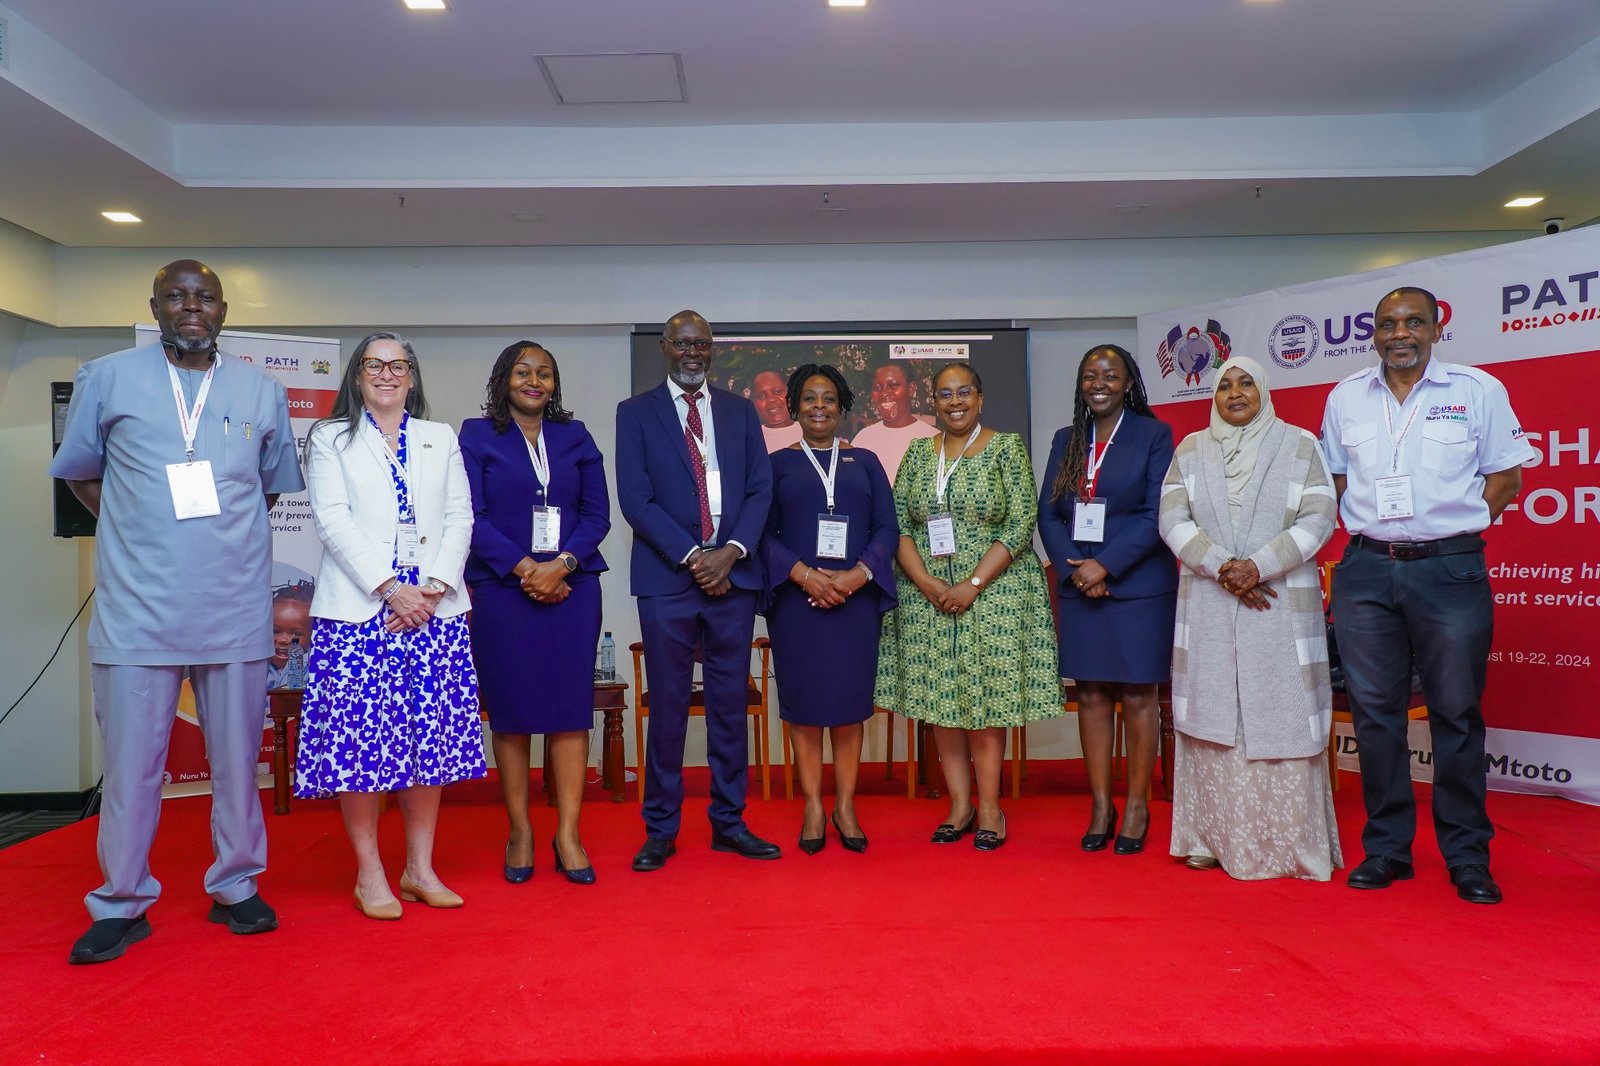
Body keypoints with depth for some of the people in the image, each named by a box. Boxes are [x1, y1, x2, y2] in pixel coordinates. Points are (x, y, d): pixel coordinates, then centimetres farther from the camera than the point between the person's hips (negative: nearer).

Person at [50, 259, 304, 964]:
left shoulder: (262, 392, 9)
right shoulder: (108, 379, 5)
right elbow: (79, 472, 12)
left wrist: (224, 537, 8)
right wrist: (144, 536, 4)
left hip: (236, 608, 2)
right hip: (138, 608, -1)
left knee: (238, 754, 9)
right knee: (130, 759, 4)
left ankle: (236, 886, 24)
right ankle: (122, 902, 19)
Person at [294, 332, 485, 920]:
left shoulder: (441, 439, 19)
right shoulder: (331, 439, 10)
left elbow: (460, 517, 9)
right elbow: (333, 521, -2)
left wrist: (435, 585, -7)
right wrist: (390, 588, -13)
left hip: (434, 608, 3)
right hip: (358, 609, -2)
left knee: (431, 736, 2)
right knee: (360, 737, -4)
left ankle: (420, 867, 13)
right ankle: (369, 874, 8)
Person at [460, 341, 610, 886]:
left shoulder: (575, 436, 13)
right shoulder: (477, 436, 6)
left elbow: (598, 512, 7)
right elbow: (471, 516, -2)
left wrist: (561, 565, -9)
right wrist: (523, 567, -13)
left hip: (571, 589, 2)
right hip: (502, 590, -1)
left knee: (569, 706, -1)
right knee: (510, 708, 1)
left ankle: (568, 834, 6)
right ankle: (520, 831, 13)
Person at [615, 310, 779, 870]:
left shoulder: (739, 411, 13)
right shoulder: (636, 412, 5)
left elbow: (760, 489, 7)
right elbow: (634, 499, -4)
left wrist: (731, 552, -9)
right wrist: (692, 557, -11)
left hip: (733, 573, 3)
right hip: (667, 576, -2)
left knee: (730, 704, 8)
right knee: (668, 706, 3)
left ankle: (729, 823, 19)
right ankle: (661, 829, 14)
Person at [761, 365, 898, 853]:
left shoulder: (865, 462, 14)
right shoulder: (778, 463, 9)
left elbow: (887, 528, 6)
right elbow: (764, 532, 1)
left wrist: (858, 575, -11)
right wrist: (804, 574, -14)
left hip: (855, 599, 1)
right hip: (797, 599, -1)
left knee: (849, 701, 3)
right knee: (803, 701, 1)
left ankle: (846, 807, 13)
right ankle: (813, 808, 11)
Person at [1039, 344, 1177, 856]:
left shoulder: (1153, 434, 0)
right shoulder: (1066, 440, 12)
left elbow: (1157, 515, -8)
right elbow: (1048, 513, 7)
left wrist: (1106, 565, -14)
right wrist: (1073, 569, -7)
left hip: (1138, 585, -3)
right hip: (1079, 586, 4)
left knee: (1137, 697, 2)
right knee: (1091, 696, 6)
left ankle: (1137, 805, 14)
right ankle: (1100, 805, 16)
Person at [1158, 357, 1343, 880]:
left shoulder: (1299, 445, 6)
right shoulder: (1190, 450, 11)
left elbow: (1318, 519, -3)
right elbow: (1172, 521, 1)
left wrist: (1258, 566, -15)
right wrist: (1222, 568, -12)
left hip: (1282, 605, -1)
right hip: (1208, 606, 2)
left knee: (1281, 717, -1)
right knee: (1214, 718, 3)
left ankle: (1287, 842, 7)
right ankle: (1215, 838, 10)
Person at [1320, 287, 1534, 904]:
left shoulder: (1478, 390, 2)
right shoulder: (1345, 397, 9)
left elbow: (1506, 475, 6)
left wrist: (1454, 527, -2)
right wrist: (1366, 528, 6)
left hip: (1450, 569, -2)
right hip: (1365, 570, 2)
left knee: (1457, 713, 3)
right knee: (1374, 711, 6)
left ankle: (1467, 857, 15)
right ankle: (1386, 848, 17)